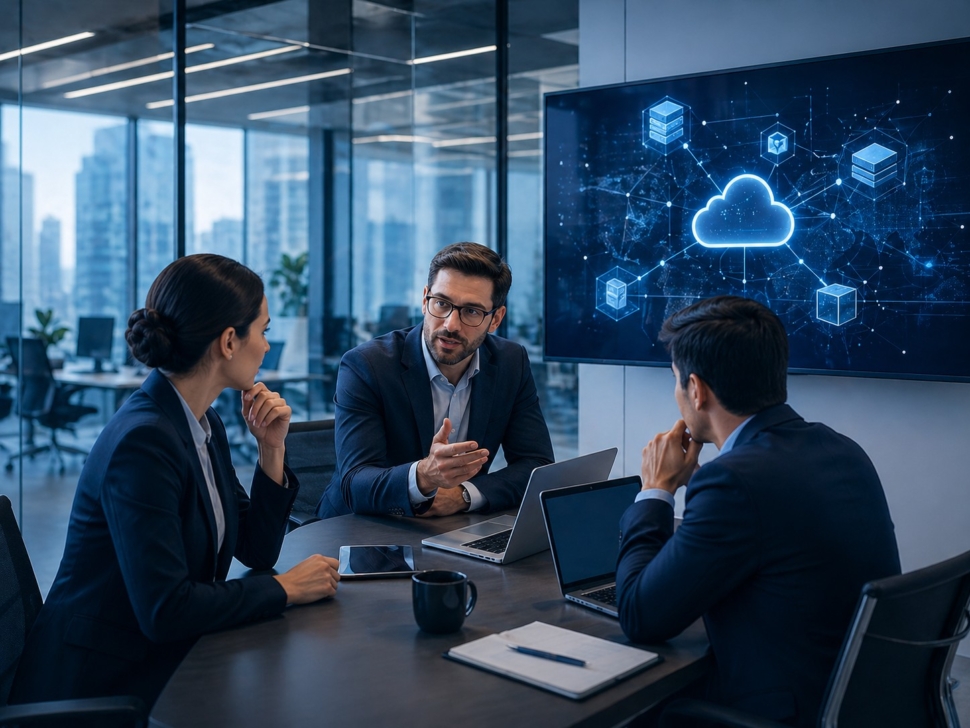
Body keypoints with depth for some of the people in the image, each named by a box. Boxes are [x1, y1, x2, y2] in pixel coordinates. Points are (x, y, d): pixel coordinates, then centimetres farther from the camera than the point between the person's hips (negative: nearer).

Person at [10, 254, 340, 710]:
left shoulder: (206, 427, 4)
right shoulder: (143, 441, -23)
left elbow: (256, 550, 9)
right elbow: (165, 610, -27)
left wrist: (271, 450, -2)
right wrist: (284, 588, -16)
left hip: (169, 663, 8)